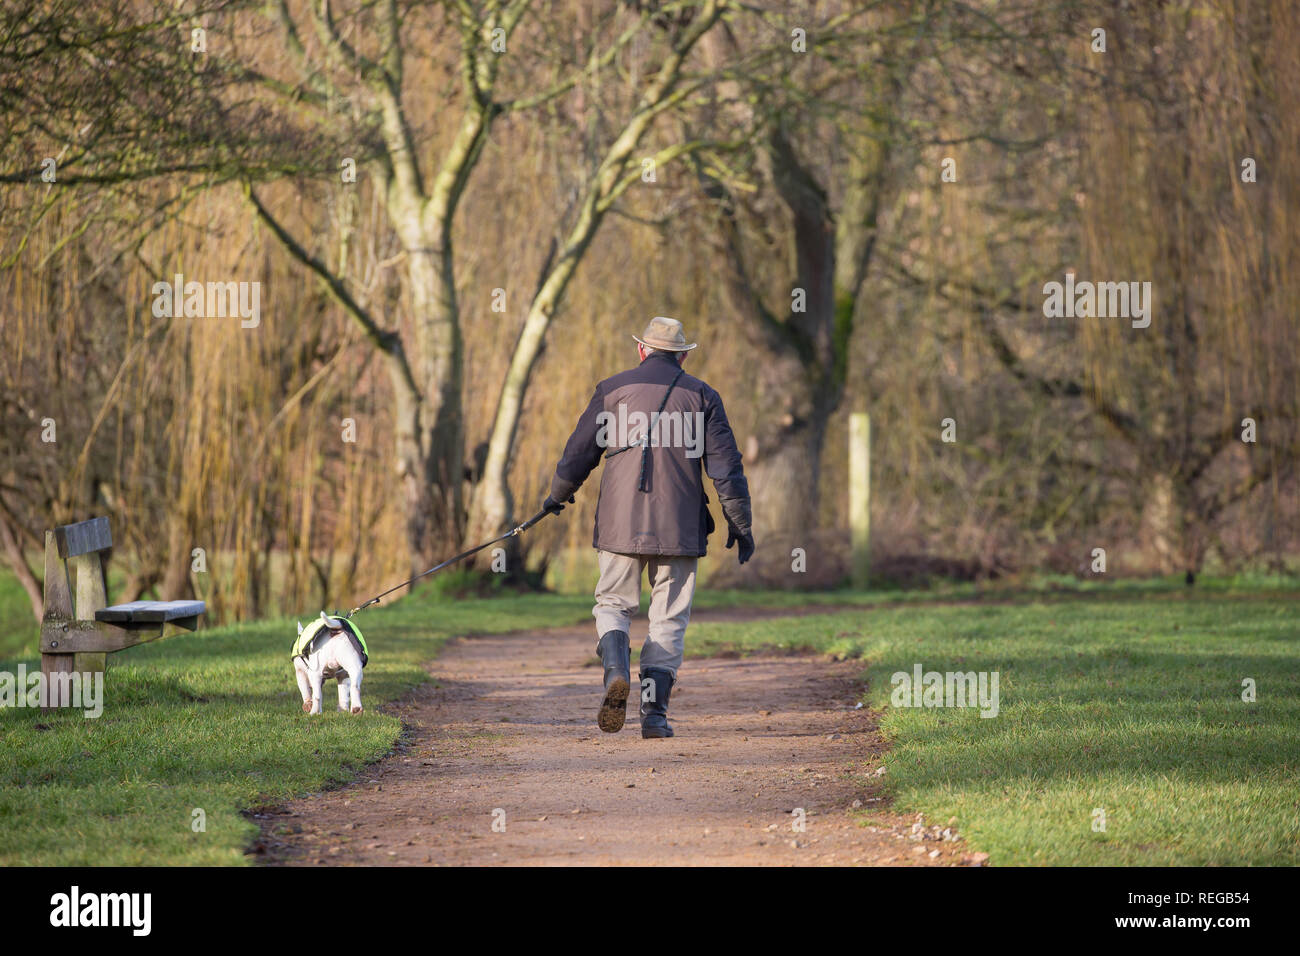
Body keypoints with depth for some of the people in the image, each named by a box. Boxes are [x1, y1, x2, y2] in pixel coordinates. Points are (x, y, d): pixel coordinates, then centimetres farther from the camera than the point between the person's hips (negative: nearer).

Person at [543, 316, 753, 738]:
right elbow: (725, 465, 1)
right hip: (679, 527, 0)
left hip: (621, 524, 0)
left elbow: (580, 452, 10)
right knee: (669, 619, 7)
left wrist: (557, 496, 27)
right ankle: (655, 711, -1)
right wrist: (740, 523, 7)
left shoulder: (612, 390, 6)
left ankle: (616, 671, -17)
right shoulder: (701, 396, 6)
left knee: (613, 604, 12)